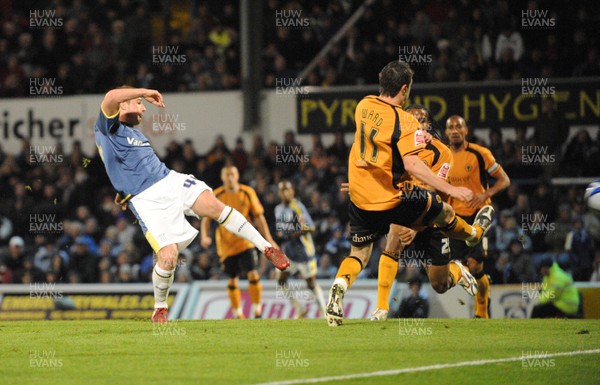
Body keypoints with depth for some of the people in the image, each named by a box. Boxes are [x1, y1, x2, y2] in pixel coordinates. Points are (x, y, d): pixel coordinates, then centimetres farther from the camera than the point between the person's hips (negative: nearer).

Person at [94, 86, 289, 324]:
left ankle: (267, 248, -18)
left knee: (211, 204, -23)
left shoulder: (134, 132, 26)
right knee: (168, 257, -19)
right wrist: (144, 93, -10)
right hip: (147, 201, -6)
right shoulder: (107, 129, 1)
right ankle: (160, 309, 9)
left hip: (170, 181, 6)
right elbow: (111, 98, -20)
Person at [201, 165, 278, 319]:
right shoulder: (216, 196, -3)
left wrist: (268, 239, 2)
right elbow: (206, 218, 1)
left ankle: (257, 311, -5)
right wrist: (204, 236, -17)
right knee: (232, 280, 5)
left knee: (253, 274, -15)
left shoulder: (248, 193, -2)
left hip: (245, 241, 0)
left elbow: (259, 217, 5)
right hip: (226, 245, 0)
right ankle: (237, 314, 19)